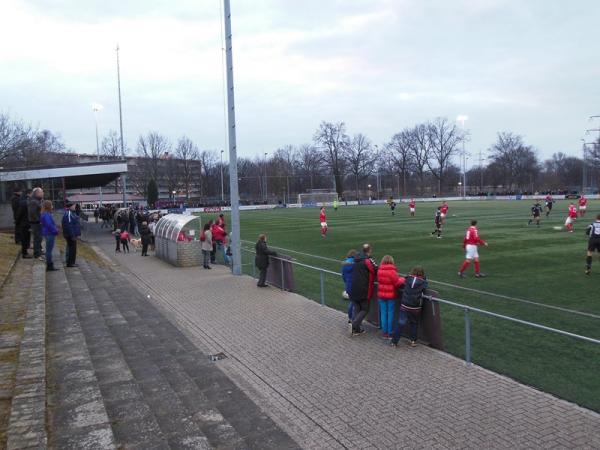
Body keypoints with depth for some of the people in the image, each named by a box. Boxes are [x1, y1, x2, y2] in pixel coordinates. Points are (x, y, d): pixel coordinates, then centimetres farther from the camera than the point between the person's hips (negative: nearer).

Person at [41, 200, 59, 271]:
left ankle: (50, 265, 23)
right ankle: (49, 266, 1)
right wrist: (55, 231, -15)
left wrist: (56, 230, 10)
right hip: (49, 234, -10)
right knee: (49, 250, -4)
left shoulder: (48, 214, 13)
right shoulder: (46, 215, -18)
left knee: (49, 250, 15)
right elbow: (49, 225, -24)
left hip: (49, 234, 10)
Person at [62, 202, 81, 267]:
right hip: (70, 235, -11)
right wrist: (73, 235, -24)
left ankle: (71, 262, 24)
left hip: (72, 234, 11)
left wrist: (77, 234, 20)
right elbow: (69, 226, -25)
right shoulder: (68, 214, -19)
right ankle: (70, 263, 1)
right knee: (72, 248, -5)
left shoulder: (71, 213, 14)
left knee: (71, 248, 16)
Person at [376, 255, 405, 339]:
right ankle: (390, 333, 12)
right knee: (390, 314, 6)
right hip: (391, 295, -4)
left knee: (383, 313, 11)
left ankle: (384, 332, 17)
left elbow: (378, 281, 6)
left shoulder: (379, 271, -3)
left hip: (381, 295, 4)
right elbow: (397, 283, -15)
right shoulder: (392, 271, -17)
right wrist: (402, 279, 5)